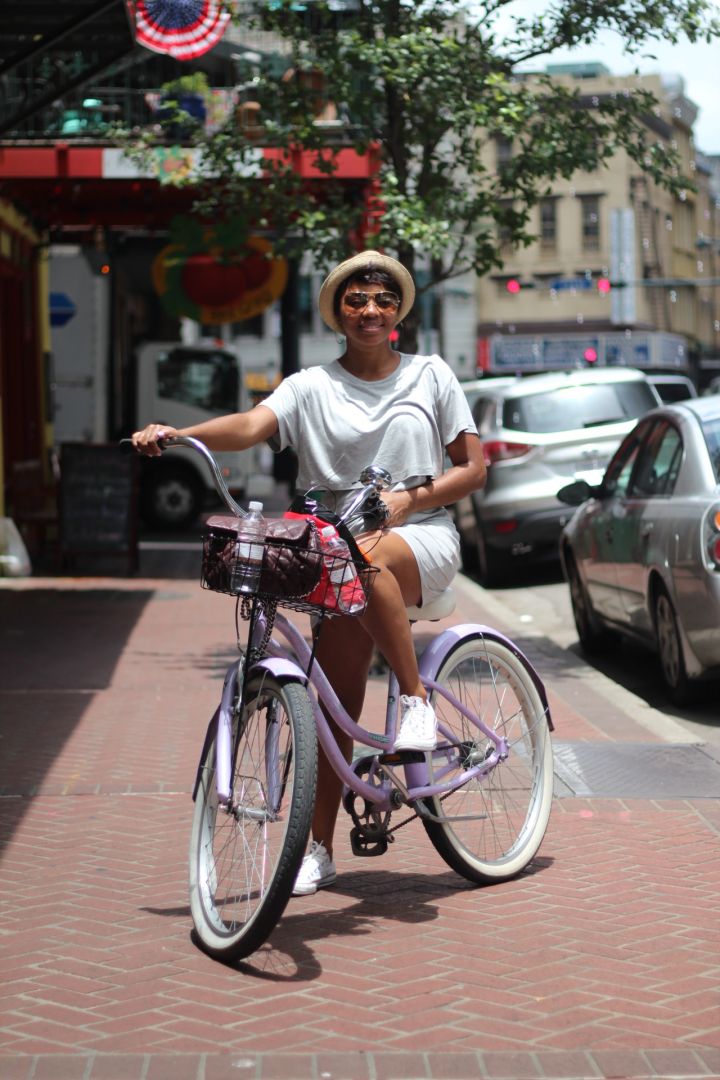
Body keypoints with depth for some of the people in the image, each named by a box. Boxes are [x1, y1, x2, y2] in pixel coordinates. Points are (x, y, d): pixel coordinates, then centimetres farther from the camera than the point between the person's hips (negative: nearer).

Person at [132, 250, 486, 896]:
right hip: (338, 550, 2)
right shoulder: (312, 388, 5)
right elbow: (251, 426, -14)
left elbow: (473, 468, 8)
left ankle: (416, 697, -22)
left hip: (422, 537, -2)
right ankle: (319, 848, 1)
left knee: (370, 557, -38)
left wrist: (410, 497, -10)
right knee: (339, 697, -5)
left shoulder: (431, 376, 7)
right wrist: (180, 434, -33)